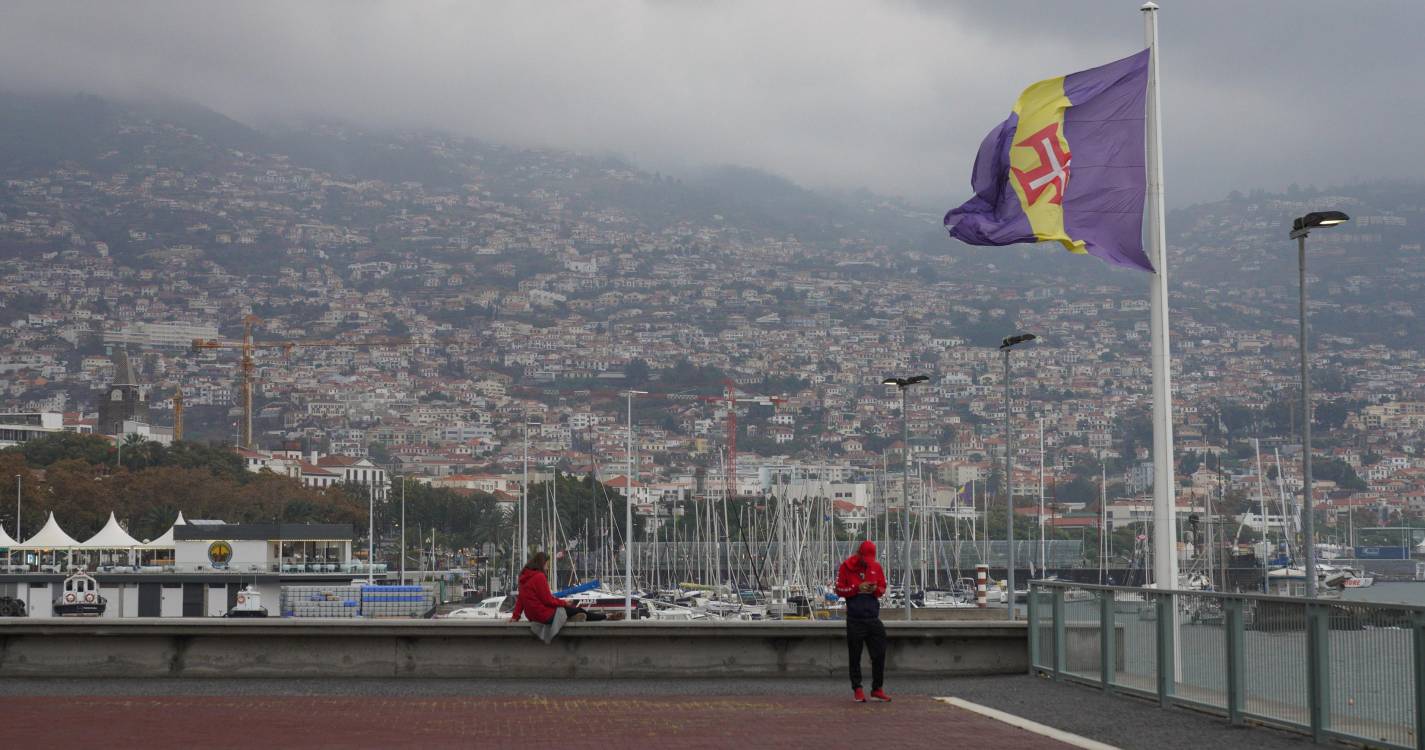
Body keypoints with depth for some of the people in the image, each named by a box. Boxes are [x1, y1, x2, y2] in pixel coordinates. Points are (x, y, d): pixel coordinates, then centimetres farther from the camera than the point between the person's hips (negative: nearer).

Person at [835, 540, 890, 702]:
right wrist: (857, 588, -16)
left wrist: (875, 589, -10)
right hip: (854, 620, -3)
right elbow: (839, 590, -3)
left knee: (879, 655, 1)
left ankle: (877, 689, 10)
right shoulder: (846, 567, -2)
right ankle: (857, 690, 10)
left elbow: (883, 589, 13)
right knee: (855, 657, 3)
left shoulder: (876, 567, 9)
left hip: (873, 618, 3)